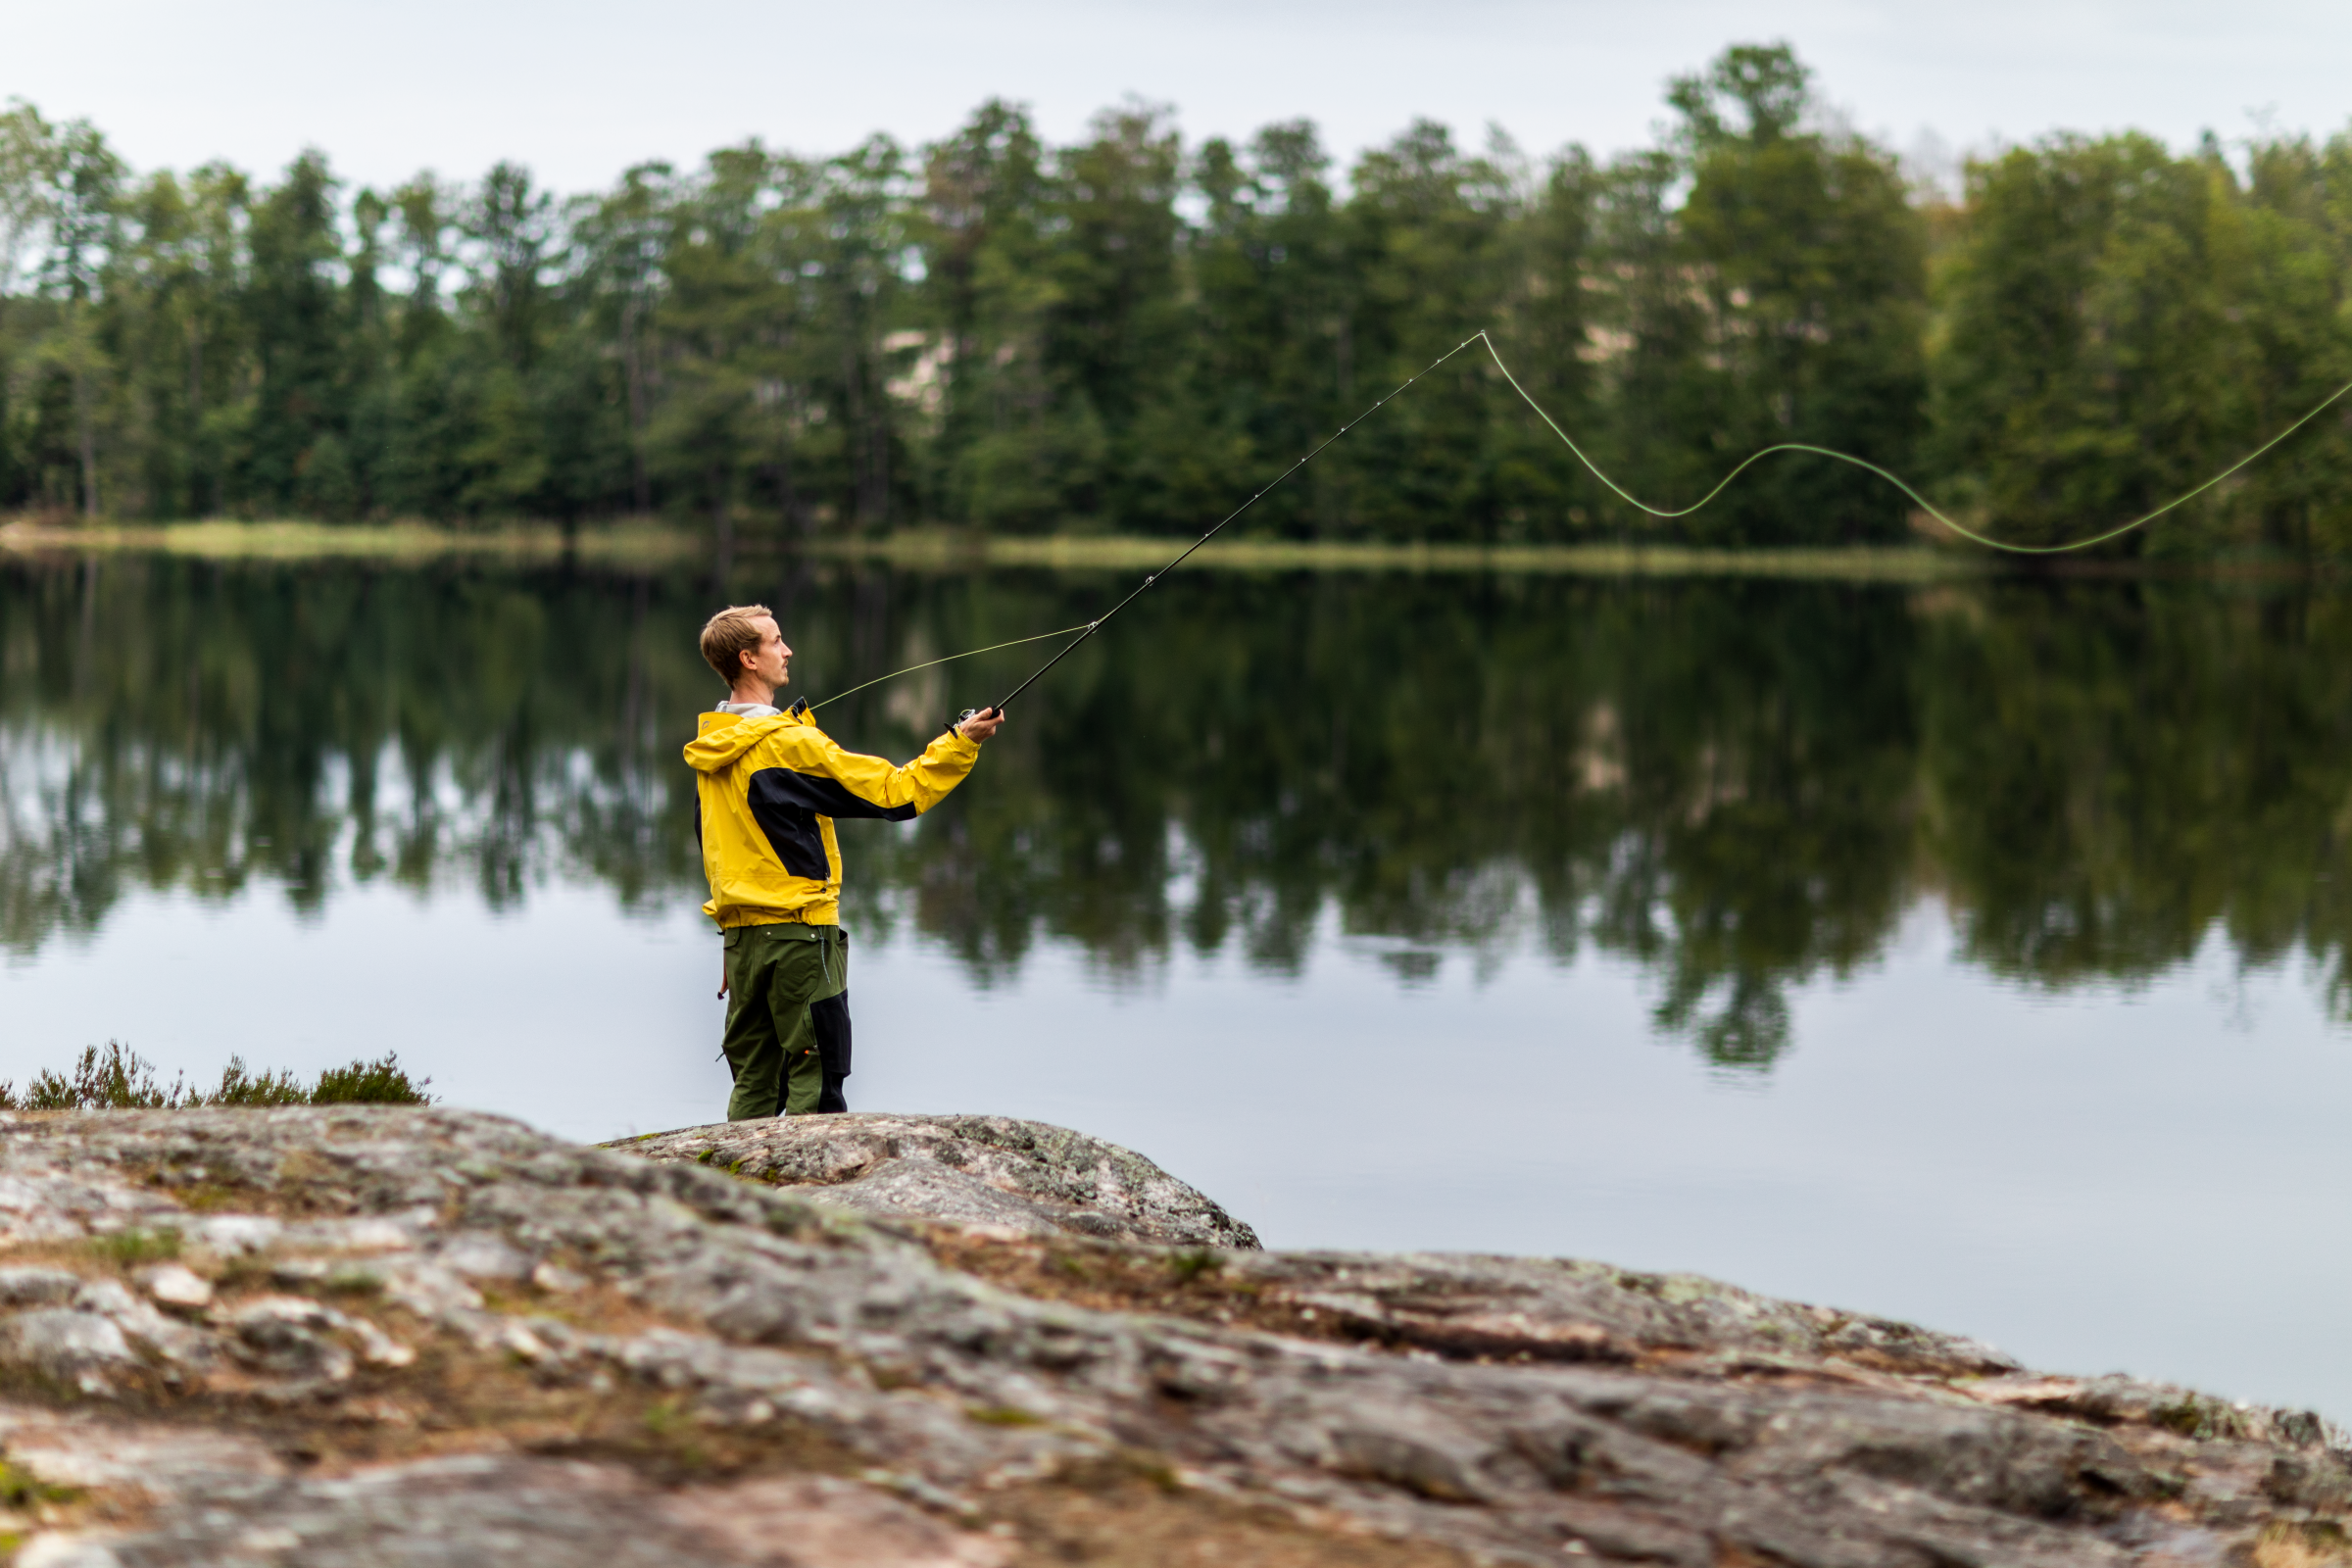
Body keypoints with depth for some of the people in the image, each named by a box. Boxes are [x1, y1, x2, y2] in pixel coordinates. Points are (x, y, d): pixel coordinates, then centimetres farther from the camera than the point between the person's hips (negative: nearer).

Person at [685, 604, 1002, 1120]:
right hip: (798, 932, -8)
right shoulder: (789, 743, -15)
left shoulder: (709, 748, 9)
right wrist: (962, 743, -8)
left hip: (740, 934, 8)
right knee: (816, 1081, -2)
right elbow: (892, 794, -16)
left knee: (754, 1085, 11)